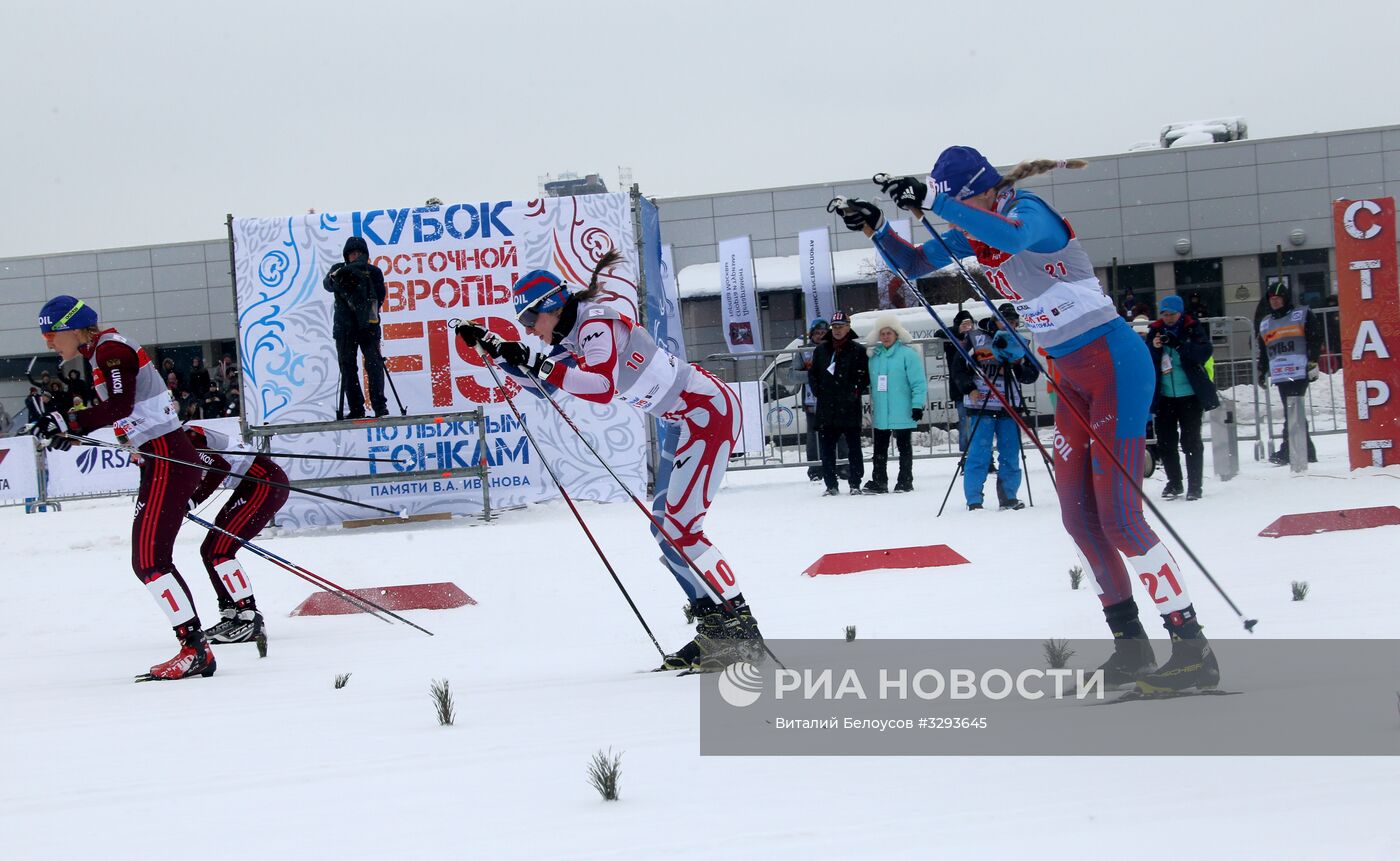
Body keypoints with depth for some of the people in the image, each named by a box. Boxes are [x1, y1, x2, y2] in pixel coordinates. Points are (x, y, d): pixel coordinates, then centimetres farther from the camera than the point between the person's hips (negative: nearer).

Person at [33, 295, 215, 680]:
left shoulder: (111, 349, -12)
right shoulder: (103, 352, 17)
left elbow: (120, 406, -23)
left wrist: (69, 421, -23)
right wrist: (70, 429, 12)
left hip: (166, 459, -10)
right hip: (161, 459, 10)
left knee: (150, 560, -13)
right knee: (148, 561, 10)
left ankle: (195, 648, -15)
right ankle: (195, 650, 9)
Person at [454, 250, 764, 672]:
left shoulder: (596, 322, -18)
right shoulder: (573, 338, 10)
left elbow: (603, 386, -34)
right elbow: (541, 381, 23)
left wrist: (540, 363, -33)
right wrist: (490, 345, 13)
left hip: (709, 412, -11)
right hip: (686, 420, 11)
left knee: (679, 529, -14)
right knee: (664, 528, 10)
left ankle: (739, 627, -13)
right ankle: (715, 621, 12)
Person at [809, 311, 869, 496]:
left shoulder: (857, 351, 0)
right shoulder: (821, 349, 9)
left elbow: (865, 376, 2)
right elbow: (814, 374, 15)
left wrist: (855, 393, -6)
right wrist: (819, 392, 4)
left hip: (849, 407, -3)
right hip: (826, 408, 3)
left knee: (853, 446, 2)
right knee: (827, 447, 3)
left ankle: (855, 484, 8)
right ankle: (831, 485, 9)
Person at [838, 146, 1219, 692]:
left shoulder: (1028, 211, -18)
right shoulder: (974, 231, 7)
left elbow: (1011, 237, -42)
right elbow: (912, 265, 16)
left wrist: (931, 201, -44)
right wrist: (876, 228, -2)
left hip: (1114, 360, -9)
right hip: (1071, 375, 10)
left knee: (1119, 515, -15)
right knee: (1078, 515, 7)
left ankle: (1192, 647, -14)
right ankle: (1130, 643, 14)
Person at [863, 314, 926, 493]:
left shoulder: (908, 354, -9)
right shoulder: (874, 356, 9)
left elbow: (918, 383, -11)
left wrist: (918, 405, -15)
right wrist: (871, 404, 16)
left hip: (902, 413, -6)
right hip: (880, 413, 6)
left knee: (904, 447, 6)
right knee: (879, 449, 8)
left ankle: (905, 482, 12)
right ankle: (878, 482, 14)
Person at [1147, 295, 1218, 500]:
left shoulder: (1193, 329, -1)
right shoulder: (1155, 331, 7)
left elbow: (1204, 352, -15)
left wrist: (1179, 344, -27)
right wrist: (1154, 348, -17)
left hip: (1190, 394, -3)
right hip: (1164, 396, 3)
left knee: (1191, 441, -2)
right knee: (1165, 441, 6)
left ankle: (1194, 485, 4)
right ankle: (1174, 482, 20)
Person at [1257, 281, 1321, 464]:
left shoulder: (1302, 314, 5)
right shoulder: (1265, 322, 23)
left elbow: (1315, 338, -1)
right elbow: (1262, 351, 28)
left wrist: (1313, 362, -9)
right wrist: (1262, 372, 22)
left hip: (1299, 372, -6)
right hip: (1280, 375, 6)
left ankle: (1287, 451, -19)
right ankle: (1307, 452, 6)